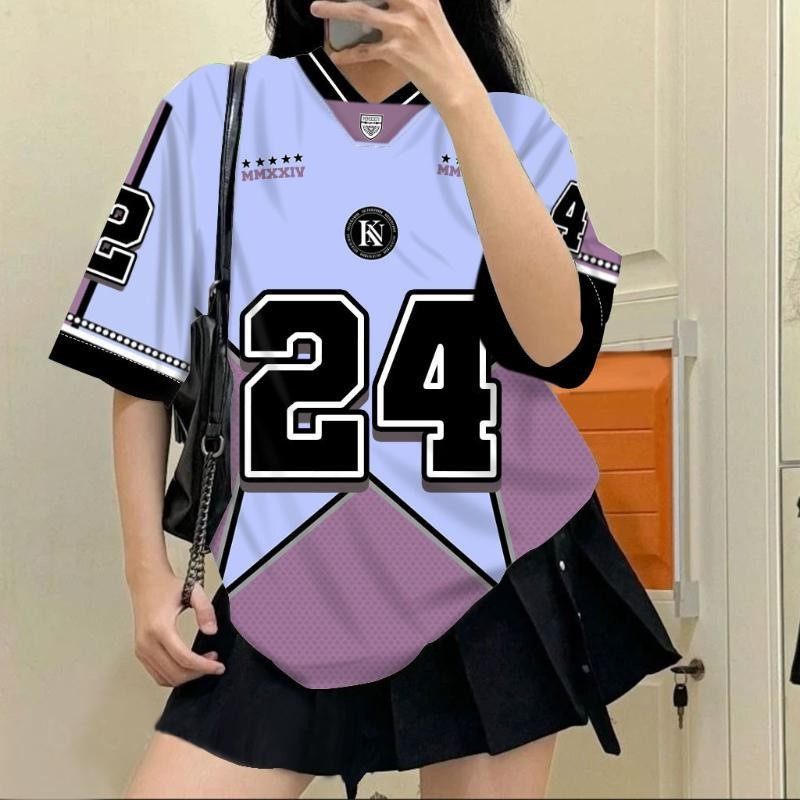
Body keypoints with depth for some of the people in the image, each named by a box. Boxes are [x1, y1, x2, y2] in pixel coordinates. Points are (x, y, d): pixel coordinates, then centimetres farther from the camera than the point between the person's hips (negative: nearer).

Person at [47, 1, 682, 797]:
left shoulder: (514, 129, 1)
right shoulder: (211, 113, 0)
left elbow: (555, 340, -17)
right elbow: (140, 364, 6)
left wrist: (457, 93, -20)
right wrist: (148, 568, 2)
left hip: (499, 579, 1)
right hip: (290, 589, 0)